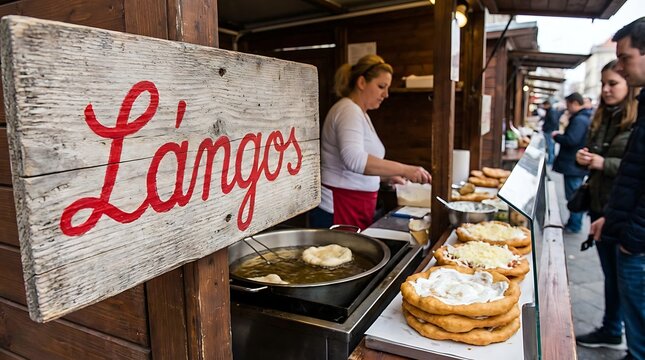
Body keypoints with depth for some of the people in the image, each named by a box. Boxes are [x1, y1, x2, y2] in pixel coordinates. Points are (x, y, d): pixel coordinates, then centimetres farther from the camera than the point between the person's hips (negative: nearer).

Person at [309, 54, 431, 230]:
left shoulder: (360, 113, 16)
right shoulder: (348, 110, -14)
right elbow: (354, 159, -31)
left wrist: (387, 177, 12)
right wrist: (404, 169, -31)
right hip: (339, 209, -9)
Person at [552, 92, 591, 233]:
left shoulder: (579, 120, -19)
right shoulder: (585, 118, 14)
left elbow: (571, 140, -27)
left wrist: (556, 136, -11)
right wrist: (561, 135, 10)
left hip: (573, 166, -11)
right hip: (579, 166, 11)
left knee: (573, 196, -2)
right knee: (576, 195, 17)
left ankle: (574, 225, 6)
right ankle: (575, 223, 27)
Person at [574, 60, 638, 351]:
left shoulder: (638, 121, -12)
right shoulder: (600, 118, 11)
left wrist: (605, 164, -21)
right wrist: (582, 157, 0)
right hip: (599, 206, 7)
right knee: (610, 273, 17)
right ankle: (611, 331, 30)